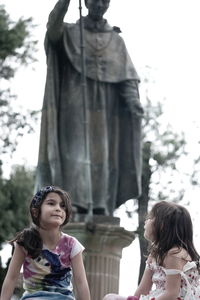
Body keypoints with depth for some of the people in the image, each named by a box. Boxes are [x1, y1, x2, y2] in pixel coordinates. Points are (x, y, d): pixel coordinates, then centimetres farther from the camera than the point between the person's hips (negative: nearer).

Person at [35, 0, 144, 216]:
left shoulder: (116, 41, 14)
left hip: (104, 113, 3)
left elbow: (126, 77, 2)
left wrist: (133, 100, -18)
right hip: (76, 109, -2)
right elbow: (52, 29, -18)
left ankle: (102, 211, -2)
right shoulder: (69, 33, 7)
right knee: (76, 157, -13)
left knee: (103, 161, -2)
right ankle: (78, 209, -18)